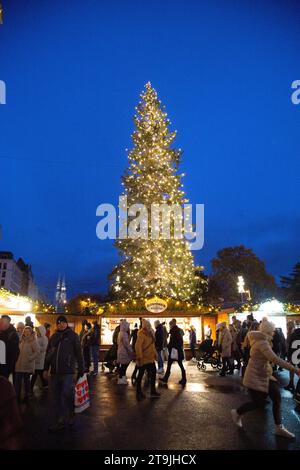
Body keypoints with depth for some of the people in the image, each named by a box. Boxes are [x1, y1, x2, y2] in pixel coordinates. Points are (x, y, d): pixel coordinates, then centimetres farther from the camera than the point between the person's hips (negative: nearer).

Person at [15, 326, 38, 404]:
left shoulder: (33, 341, -6)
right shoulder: (21, 340, 9)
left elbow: (36, 352, -9)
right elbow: (18, 350, 15)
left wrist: (30, 358, -20)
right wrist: (16, 358, 4)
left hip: (28, 365, -4)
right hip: (19, 364, 4)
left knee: (26, 380, 9)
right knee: (17, 381, 3)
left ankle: (26, 397, 21)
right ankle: (17, 397, 12)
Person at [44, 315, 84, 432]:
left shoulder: (73, 335, -2)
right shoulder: (54, 337, 12)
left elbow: (78, 353, -3)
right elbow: (48, 353, 17)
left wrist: (81, 369, -6)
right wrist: (46, 369, 12)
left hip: (68, 371, -5)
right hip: (55, 371, 5)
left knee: (67, 394, -9)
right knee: (54, 397, 9)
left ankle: (69, 417, 14)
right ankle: (56, 421, 20)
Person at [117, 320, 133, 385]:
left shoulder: (121, 333, 14)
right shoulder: (124, 334, -17)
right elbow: (126, 344, -19)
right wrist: (131, 351, -14)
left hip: (121, 352, 10)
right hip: (124, 352, -10)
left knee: (123, 366, 14)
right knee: (124, 365, -4)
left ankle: (122, 378, 20)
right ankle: (121, 379, 1)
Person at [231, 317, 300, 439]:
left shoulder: (263, 341, 8)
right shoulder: (262, 342, -25)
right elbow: (275, 359, -35)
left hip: (264, 375, 10)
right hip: (256, 377, -10)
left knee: (277, 397, 3)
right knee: (258, 402, -1)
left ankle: (279, 427, 12)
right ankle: (237, 413, 23)